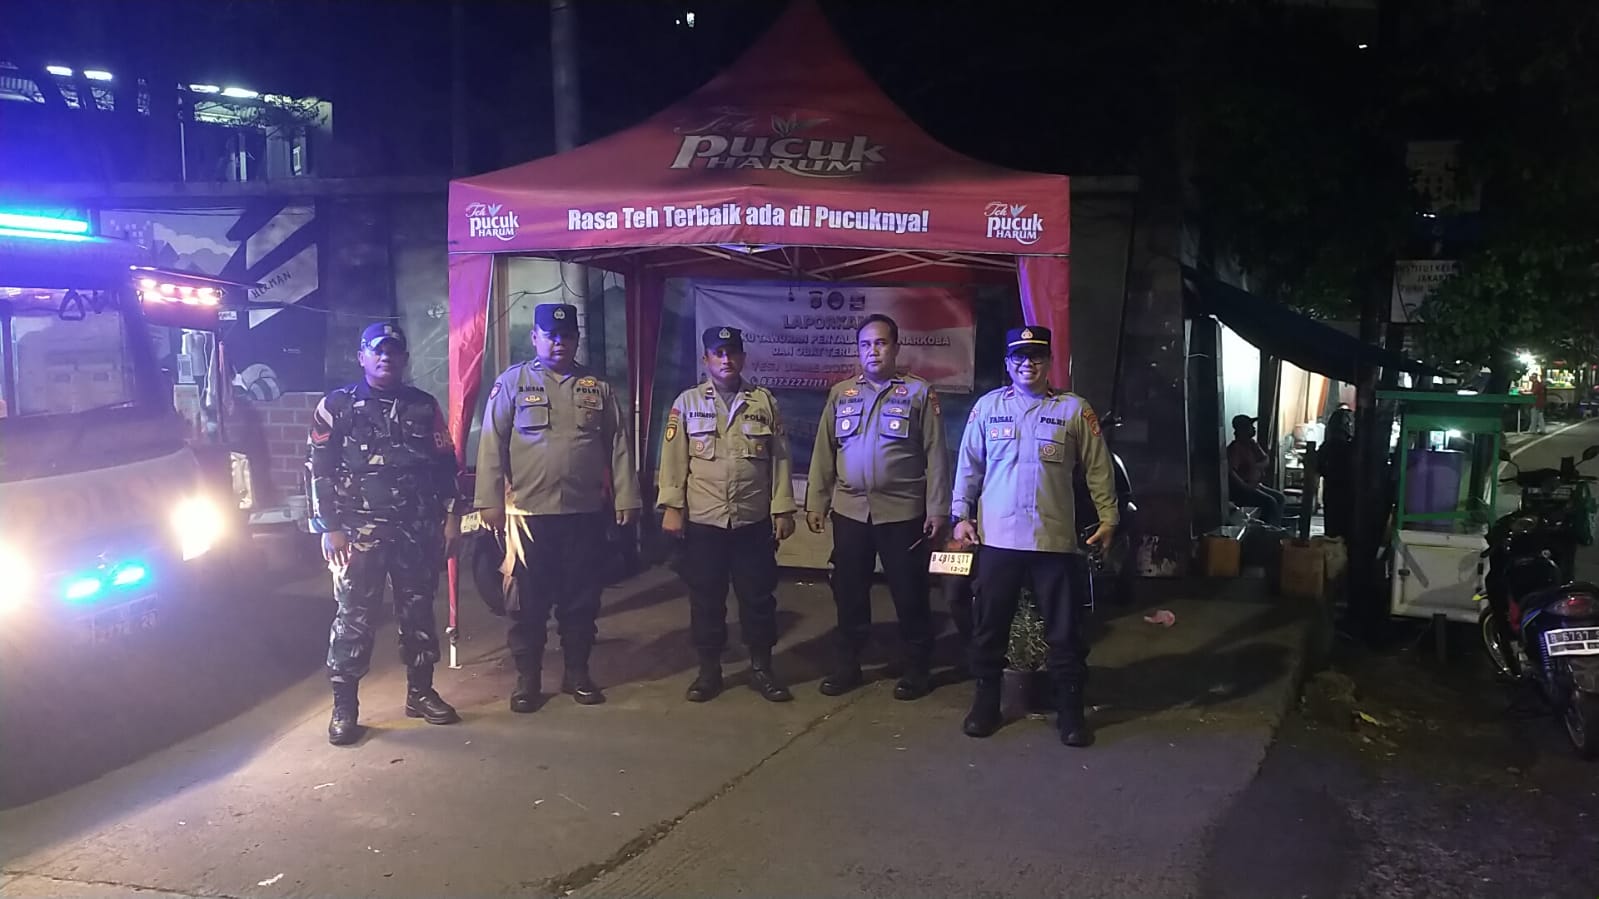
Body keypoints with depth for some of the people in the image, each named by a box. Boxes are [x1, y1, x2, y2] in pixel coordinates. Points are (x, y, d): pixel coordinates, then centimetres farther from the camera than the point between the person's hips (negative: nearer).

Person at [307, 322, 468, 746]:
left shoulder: (424, 407, 10)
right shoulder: (337, 405, 1)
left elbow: (445, 465, 13)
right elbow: (319, 470, -2)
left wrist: (451, 516, 6)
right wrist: (329, 528, -8)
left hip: (418, 529, 3)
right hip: (359, 530, -3)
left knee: (418, 612, 10)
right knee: (354, 618, -3)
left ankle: (420, 693, 22)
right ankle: (344, 707, 5)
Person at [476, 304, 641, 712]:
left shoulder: (598, 388, 9)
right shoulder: (512, 382, 1)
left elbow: (619, 446, 8)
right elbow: (492, 444, -3)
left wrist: (626, 498, 3)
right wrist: (490, 500, -8)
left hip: (587, 512, 2)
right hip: (529, 511, -2)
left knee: (582, 598, 10)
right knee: (529, 601, 5)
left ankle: (577, 673, 23)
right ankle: (527, 678, 17)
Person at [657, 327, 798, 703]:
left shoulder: (765, 401, 6)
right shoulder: (687, 402, 4)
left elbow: (780, 458, 4)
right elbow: (674, 458, 0)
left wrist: (783, 509, 0)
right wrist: (672, 507, -7)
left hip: (754, 520, 0)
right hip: (703, 520, 0)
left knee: (758, 595, 7)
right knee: (706, 597, 7)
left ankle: (761, 668, 20)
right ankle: (709, 670, 19)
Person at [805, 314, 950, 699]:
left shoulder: (920, 392, -1)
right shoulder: (840, 394, 10)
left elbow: (935, 454, -3)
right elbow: (824, 451, 10)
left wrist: (937, 509, -7)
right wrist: (816, 502, 5)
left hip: (903, 511, -3)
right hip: (850, 510, 3)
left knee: (909, 592, 5)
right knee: (849, 591, 11)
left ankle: (915, 669, 18)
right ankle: (848, 665, 24)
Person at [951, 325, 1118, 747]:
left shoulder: (1074, 409, 2)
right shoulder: (988, 406, 6)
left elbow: (1098, 468, 4)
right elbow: (968, 464, 9)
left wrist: (1108, 518, 0)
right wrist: (961, 515, 3)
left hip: (1055, 538, -1)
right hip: (997, 537, 1)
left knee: (1065, 629, 5)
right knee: (990, 625, 10)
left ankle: (1070, 708, 15)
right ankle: (986, 701, 23)